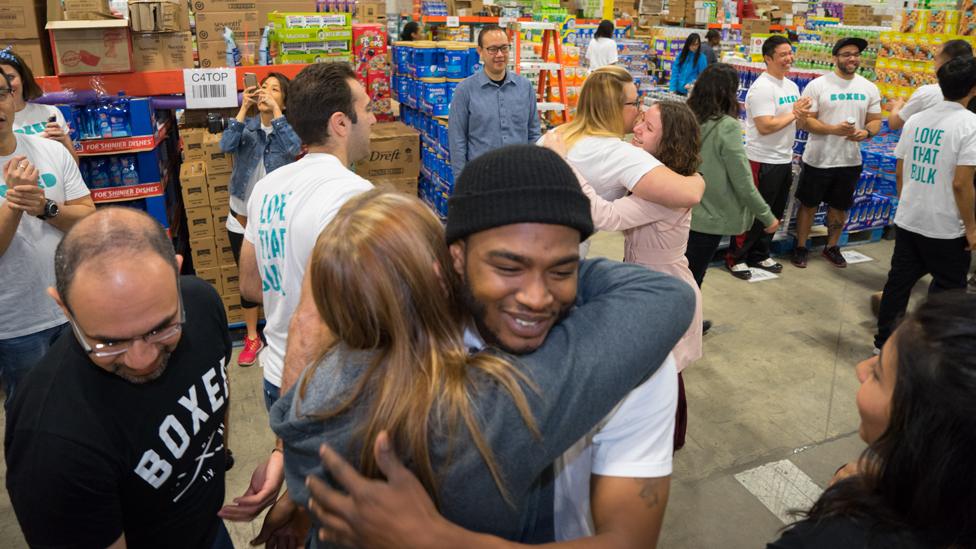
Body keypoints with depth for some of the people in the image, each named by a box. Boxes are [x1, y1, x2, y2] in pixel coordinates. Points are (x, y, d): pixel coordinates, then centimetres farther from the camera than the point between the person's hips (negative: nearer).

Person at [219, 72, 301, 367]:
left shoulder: (288, 124, -5)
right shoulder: (247, 124, -1)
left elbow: (294, 148, -27)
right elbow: (226, 146, -19)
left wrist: (275, 111, -28)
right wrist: (244, 109, -24)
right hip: (242, 215, 3)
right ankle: (252, 338, 29)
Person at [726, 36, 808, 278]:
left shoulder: (791, 85, 11)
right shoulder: (762, 88, -17)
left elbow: (799, 120, 15)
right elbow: (765, 126, -26)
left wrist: (802, 112, -8)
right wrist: (794, 114, -15)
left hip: (785, 160, 9)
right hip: (764, 161, -9)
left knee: (774, 213, 16)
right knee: (754, 213, -1)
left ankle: (759, 255, 29)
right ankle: (736, 257, 13)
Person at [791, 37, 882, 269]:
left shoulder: (869, 88, 4)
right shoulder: (817, 85, -9)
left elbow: (875, 120, 8)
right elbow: (805, 120, -12)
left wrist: (866, 132, -16)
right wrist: (834, 129, -26)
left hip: (850, 161, 4)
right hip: (818, 160, -4)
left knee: (839, 207, 15)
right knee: (809, 205, 7)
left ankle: (832, 248, 32)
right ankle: (801, 248, 21)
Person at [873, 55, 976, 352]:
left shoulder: (915, 121, 3)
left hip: (907, 221, 6)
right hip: (946, 229, -6)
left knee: (899, 282, 16)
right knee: (946, 293, 10)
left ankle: (884, 340, 26)